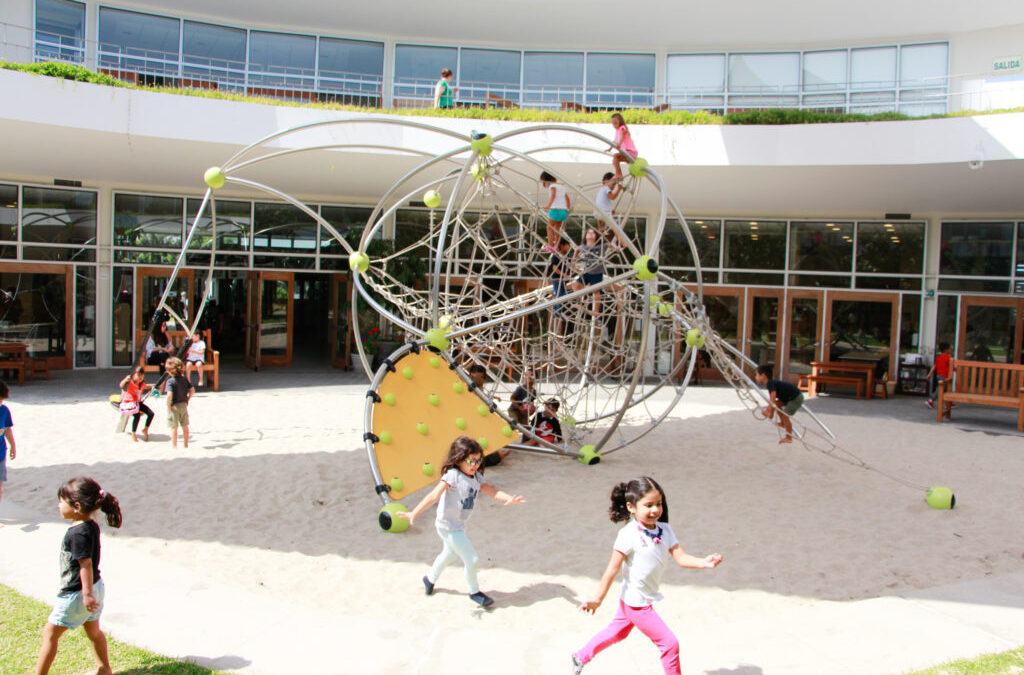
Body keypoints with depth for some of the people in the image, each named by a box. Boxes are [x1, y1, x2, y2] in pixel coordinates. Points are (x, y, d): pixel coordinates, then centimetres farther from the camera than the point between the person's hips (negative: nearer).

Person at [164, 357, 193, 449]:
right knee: (185, 426, 16)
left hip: (174, 406, -6)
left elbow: (169, 395, -28)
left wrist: (168, 406, -18)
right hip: (184, 405, 6)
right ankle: (186, 444, 26)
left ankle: (174, 446, 8)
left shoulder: (170, 381, -16)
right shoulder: (184, 379, 1)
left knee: (174, 427, 3)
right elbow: (191, 390, 4)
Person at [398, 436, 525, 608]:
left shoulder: (477, 477, -1)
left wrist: (509, 498, -30)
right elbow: (434, 495, -31)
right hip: (448, 526, -9)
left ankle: (430, 579, 57)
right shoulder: (453, 475, -24)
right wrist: (414, 513, -37)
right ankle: (474, 592, 20)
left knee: (450, 554, 31)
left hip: (459, 525, 9)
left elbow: (491, 490, -11)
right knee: (471, 559, -5)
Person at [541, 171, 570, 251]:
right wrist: (568, 210, 34)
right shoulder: (562, 186, 22)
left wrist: (548, 206, -31)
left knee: (550, 228, 2)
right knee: (557, 228, 18)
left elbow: (553, 195, -21)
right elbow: (568, 199, 25)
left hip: (555, 209, -7)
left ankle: (550, 246, -7)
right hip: (564, 211, 7)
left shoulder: (552, 186, -2)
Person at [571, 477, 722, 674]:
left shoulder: (665, 530, -4)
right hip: (636, 602, -8)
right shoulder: (628, 535, -23)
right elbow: (613, 569, -19)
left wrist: (705, 562, -25)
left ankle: (581, 657, 46)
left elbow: (681, 557, -8)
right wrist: (598, 598, -13)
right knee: (669, 643, 0)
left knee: (616, 633, 27)